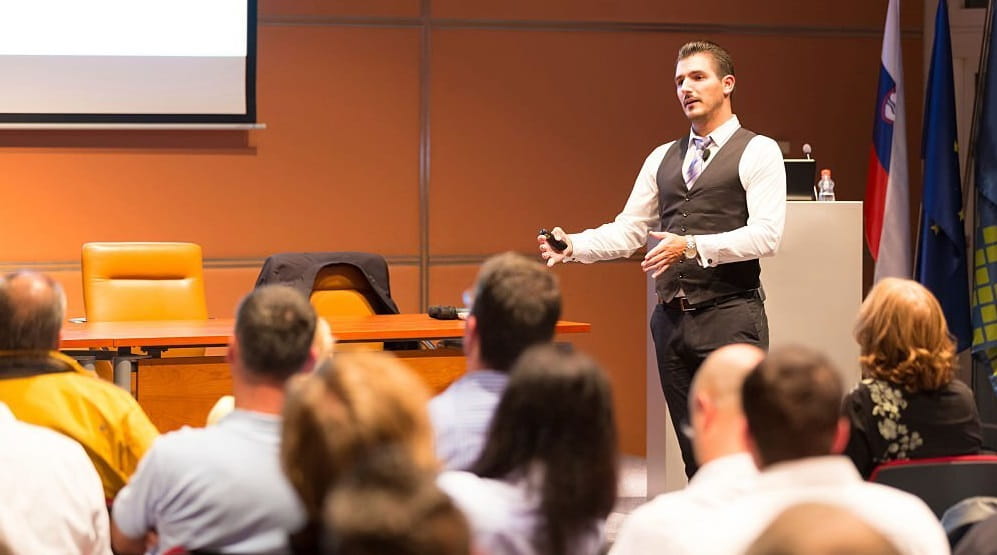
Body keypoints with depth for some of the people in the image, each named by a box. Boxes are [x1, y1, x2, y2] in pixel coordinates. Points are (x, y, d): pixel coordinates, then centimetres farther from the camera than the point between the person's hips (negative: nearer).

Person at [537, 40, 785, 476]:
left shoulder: (758, 152, -2)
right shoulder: (663, 158, 16)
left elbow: (766, 235, -13)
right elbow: (627, 231, 14)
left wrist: (692, 246, -23)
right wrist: (574, 246, -5)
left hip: (729, 315, -6)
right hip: (672, 320, 6)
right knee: (693, 449, 9)